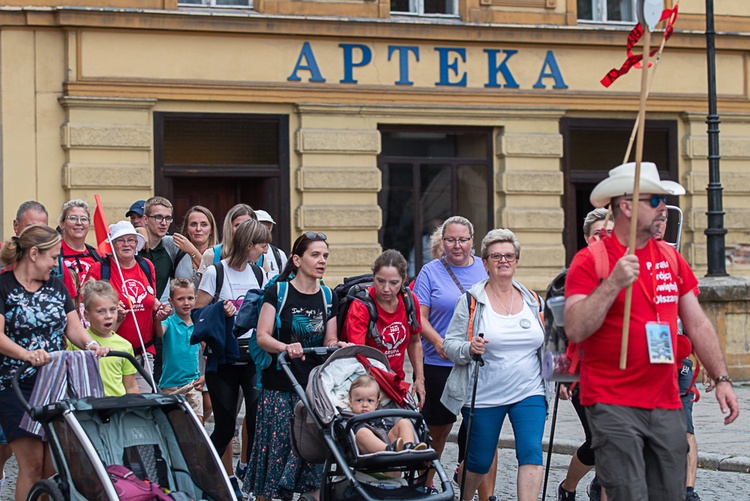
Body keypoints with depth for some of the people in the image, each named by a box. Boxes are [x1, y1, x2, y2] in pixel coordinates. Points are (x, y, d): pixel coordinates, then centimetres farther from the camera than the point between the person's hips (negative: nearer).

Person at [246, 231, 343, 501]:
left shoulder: (329, 298, 10)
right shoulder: (278, 292, -3)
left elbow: (329, 341, 11)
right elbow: (262, 337, -10)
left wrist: (338, 345, -11)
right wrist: (285, 347, -29)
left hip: (314, 386, 4)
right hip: (279, 386, -4)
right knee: (276, 447, -4)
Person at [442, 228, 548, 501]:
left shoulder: (533, 301, 9)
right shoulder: (471, 300, -3)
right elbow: (450, 344, -4)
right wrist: (469, 348, -25)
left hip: (529, 392, 3)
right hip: (484, 395, -2)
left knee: (531, 453, -15)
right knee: (480, 461, 8)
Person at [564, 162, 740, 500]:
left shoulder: (671, 258, 11)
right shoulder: (590, 261, -7)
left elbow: (698, 325, 16)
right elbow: (575, 330, -17)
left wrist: (721, 379, 8)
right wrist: (613, 283, -25)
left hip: (667, 405, 6)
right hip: (613, 405, -6)